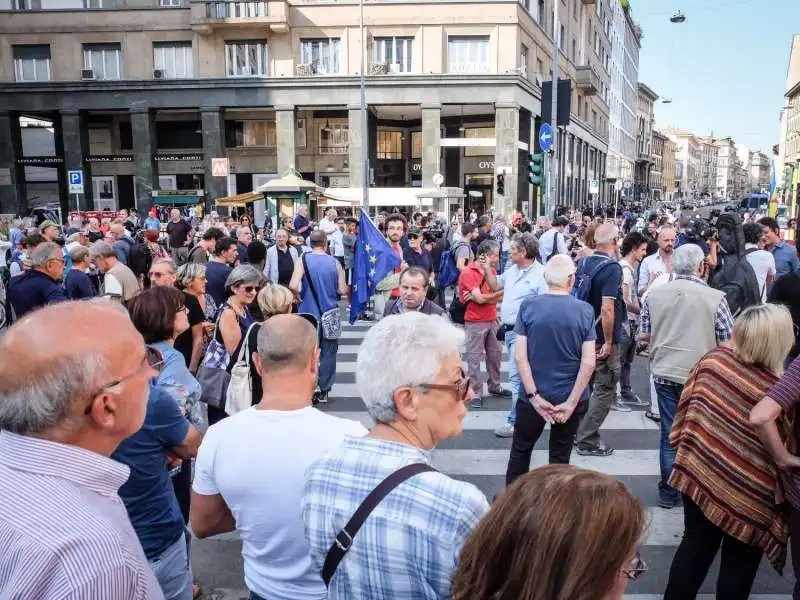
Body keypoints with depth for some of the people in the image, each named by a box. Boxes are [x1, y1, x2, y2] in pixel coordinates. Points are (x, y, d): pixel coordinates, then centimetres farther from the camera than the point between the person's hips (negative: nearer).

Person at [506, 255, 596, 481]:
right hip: (571, 397, 0)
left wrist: (534, 396, -9)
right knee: (560, 457, 14)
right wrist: (571, 402, -9)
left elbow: (519, 357, -13)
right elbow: (589, 363, -12)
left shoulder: (528, 306, -9)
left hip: (535, 396, 0)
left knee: (521, 450, 19)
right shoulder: (585, 310, -8)